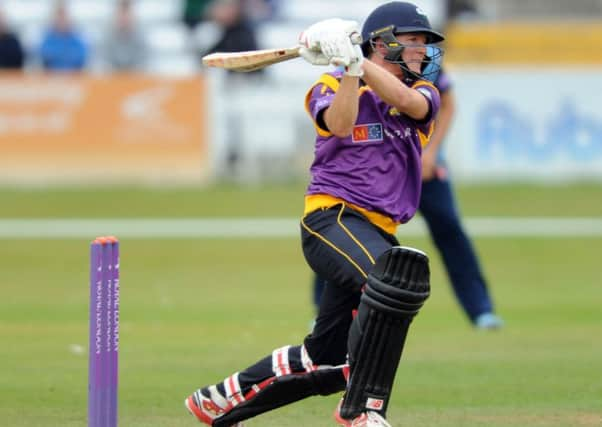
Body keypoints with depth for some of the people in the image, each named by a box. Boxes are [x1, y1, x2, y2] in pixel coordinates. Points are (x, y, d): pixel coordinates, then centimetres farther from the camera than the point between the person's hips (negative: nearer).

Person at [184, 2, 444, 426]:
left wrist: (354, 56, -18)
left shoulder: (424, 93, 14)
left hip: (378, 235, 6)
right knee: (396, 273, -36)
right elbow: (340, 124, -17)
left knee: (327, 361, 7)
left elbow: (407, 101, -11)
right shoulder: (332, 86, 6)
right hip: (332, 217, -6)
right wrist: (348, 67, -25)